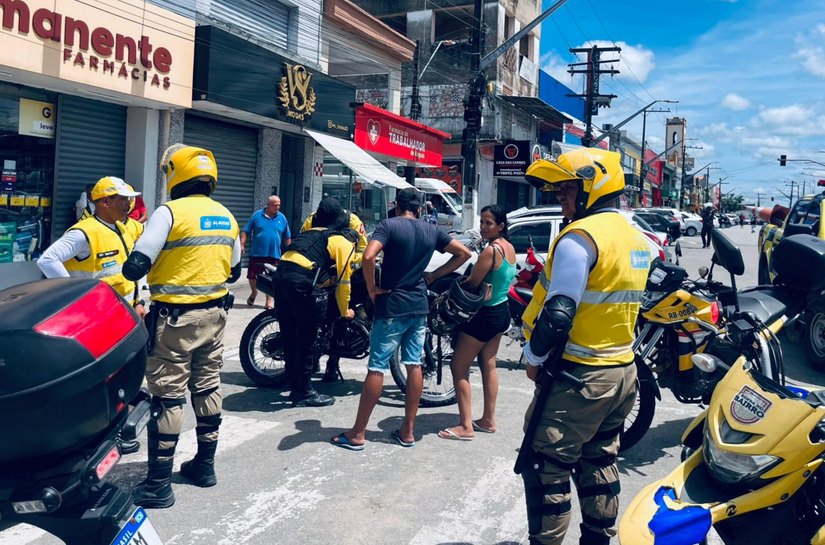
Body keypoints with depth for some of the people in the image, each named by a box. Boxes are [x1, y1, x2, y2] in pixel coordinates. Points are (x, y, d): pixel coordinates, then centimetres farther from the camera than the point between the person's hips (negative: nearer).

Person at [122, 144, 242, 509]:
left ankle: (159, 485, 5)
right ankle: (204, 465, 28)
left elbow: (136, 266, -18)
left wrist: (128, 268, 4)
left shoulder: (170, 212, -14)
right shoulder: (226, 216, 7)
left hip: (176, 318, -6)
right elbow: (234, 271, 16)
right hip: (214, 314, 7)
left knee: (167, 396, -1)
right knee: (207, 388, 16)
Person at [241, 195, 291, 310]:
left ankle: (269, 301, 18)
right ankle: (254, 292, 35)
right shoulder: (257, 215, -1)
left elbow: (287, 237, 10)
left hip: (274, 255, 0)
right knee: (252, 276, 6)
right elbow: (246, 231, 0)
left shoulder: (282, 218, 3)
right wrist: (242, 245, -10)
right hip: (257, 253, 0)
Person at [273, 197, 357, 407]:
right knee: (305, 341, 3)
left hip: (281, 273, 7)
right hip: (303, 282, -7)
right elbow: (343, 279, 9)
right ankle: (304, 393, 11)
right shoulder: (343, 240, 9)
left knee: (290, 338, 16)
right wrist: (345, 310, 21)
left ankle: (295, 388, 28)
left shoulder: (311, 233, 28)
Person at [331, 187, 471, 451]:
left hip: (392, 305, -5)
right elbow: (464, 253, 14)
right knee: (414, 365, 11)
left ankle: (357, 434, 4)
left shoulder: (388, 225, -8)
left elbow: (368, 256, -25)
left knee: (377, 368, -3)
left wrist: (372, 288, -11)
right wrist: (433, 275, 13)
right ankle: (408, 431, 17)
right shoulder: (431, 231, 8)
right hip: (419, 305, 5)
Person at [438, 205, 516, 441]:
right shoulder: (509, 247, 6)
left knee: (458, 367, -1)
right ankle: (488, 420, 25)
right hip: (501, 311, 9)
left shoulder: (491, 250, -22)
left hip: (485, 315, -9)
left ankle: (466, 426, -1)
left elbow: (472, 284, -19)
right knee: (488, 366, 17)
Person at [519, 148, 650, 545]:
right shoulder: (635, 237, 11)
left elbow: (559, 313, -22)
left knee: (546, 466, 1)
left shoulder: (580, 237, -17)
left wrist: (534, 357, -9)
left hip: (578, 376, -9)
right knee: (599, 462, 20)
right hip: (623, 371, 9)